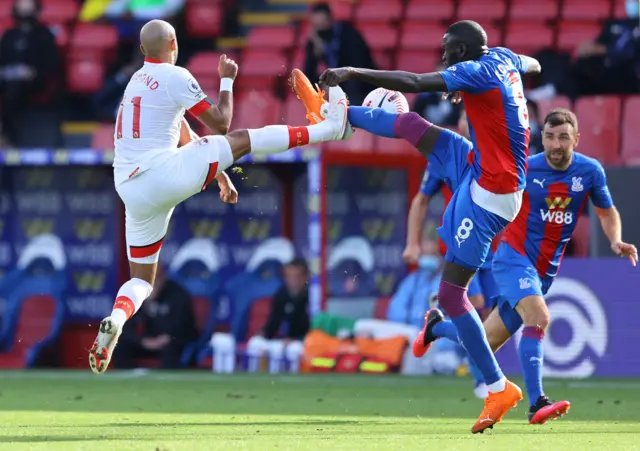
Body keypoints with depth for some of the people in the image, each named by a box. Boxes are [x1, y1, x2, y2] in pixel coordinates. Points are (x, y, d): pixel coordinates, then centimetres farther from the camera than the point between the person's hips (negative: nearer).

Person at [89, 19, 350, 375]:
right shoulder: (175, 77, -4)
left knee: (142, 279, 14)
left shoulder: (138, 82, 22)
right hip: (163, 175, -7)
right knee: (241, 140, 6)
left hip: (133, 194, 7)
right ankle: (328, 128, 15)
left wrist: (218, 172, 36)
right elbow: (220, 124, 3)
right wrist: (227, 81, 17)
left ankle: (116, 319, -16)